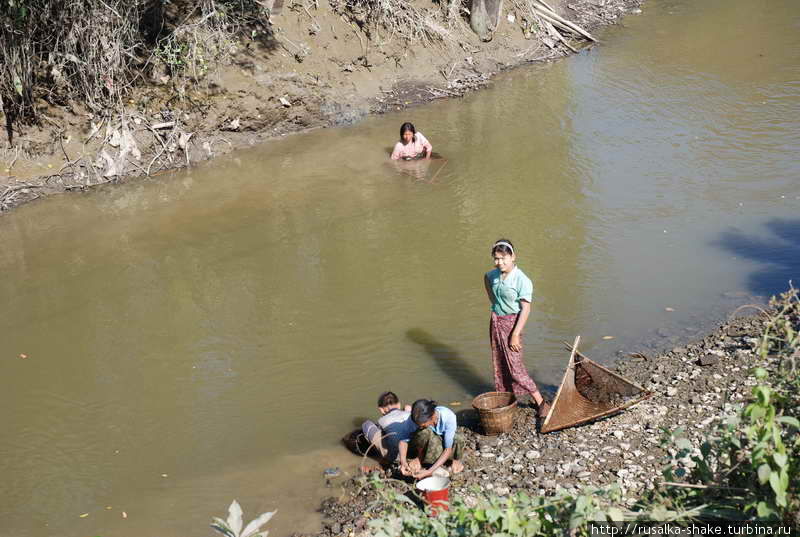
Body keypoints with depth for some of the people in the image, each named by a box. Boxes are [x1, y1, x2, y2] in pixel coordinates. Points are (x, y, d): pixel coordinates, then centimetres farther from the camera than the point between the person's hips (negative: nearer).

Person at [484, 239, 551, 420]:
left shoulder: (522, 281, -20)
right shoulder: (494, 275, 0)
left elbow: (525, 309, -20)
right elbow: (486, 278, 26)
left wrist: (515, 335, -21)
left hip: (511, 322, -7)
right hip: (496, 321, 7)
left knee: (515, 366, -9)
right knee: (499, 363, 14)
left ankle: (541, 402, -1)